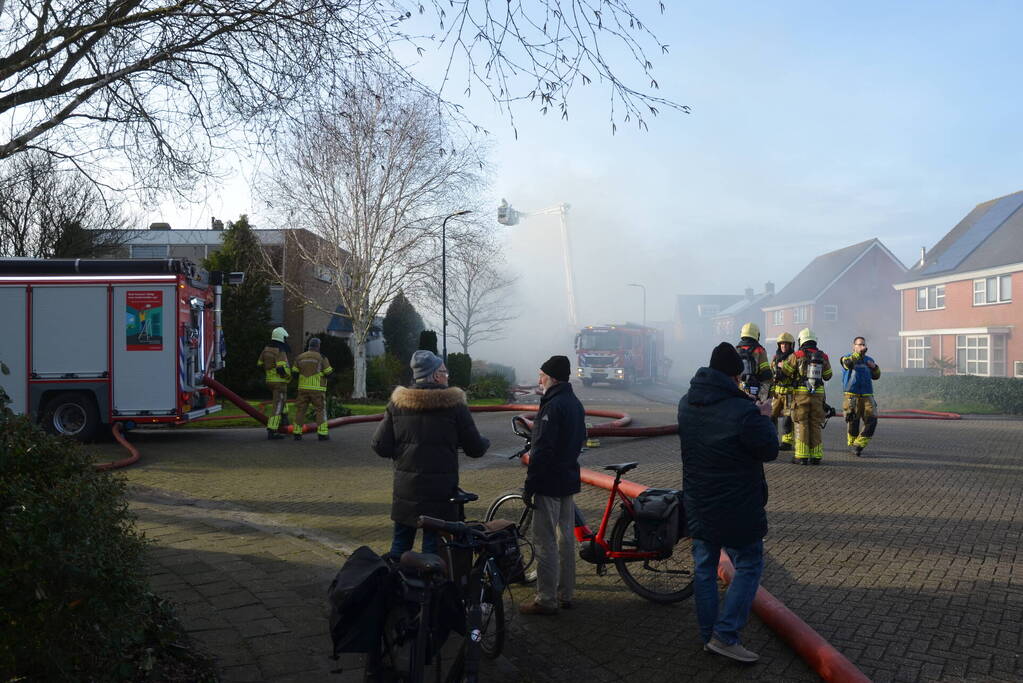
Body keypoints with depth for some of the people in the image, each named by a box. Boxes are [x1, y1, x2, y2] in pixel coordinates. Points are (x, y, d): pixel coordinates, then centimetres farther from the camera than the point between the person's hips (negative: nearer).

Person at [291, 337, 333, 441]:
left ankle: (297, 433, 6)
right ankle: (322, 434, -2)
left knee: (300, 410, 9)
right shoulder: (322, 357, -5)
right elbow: (328, 373, -5)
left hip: (303, 388, 3)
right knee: (321, 410, 3)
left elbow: (295, 373, 7)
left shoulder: (300, 357, 6)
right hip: (317, 389, -3)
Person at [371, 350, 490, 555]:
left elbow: (381, 446, -2)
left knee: (400, 543, 18)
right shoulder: (454, 404, -9)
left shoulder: (397, 402, 0)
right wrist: (485, 443, 19)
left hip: (405, 490, 3)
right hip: (440, 492, -3)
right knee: (433, 543, 7)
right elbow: (475, 449, -4)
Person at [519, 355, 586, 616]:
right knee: (566, 537, 15)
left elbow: (542, 450, -22)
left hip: (549, 482, -10)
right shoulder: (576, 404, 11)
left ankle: (546, 599, 5)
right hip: (569, 479, 10)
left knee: (545, 541, -2)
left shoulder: (552, 406, -19)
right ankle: (565, 593, 25)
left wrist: (529, 485, -17)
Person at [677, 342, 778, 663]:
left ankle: (708, 636, 25)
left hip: (697, 505, 7)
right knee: (749, 566, 10)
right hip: (736, 508, -6)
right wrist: (765, 420, 5)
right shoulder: (742, 412, -25)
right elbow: (769, 450, -13)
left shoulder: (687, 404, -2)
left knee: (704, 567, 16)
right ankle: (725, 635, 6)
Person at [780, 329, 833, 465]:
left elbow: (785, 372, 0)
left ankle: (802, 456, -2)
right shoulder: (823, 357, 6)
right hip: (818, 394, 3)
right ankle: (816, 456, 9)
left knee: (801, 425, 1)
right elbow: (828, 376, 17)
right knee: (815, 426, 9)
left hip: (801, 394, -3)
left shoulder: (797, 355, -5)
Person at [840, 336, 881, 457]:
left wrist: (874, 367, 2)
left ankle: (858, 446, -1)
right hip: (852, 396, -4)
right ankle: (852, 445, 18)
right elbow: (848, 363, -22)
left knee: (872, 421, -11)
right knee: (853, 423, -5)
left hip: (867, 396, 4)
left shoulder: (868, 359, 18)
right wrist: (859, 352, -26)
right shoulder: (847, 358, 2)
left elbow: (876, 376, 21)